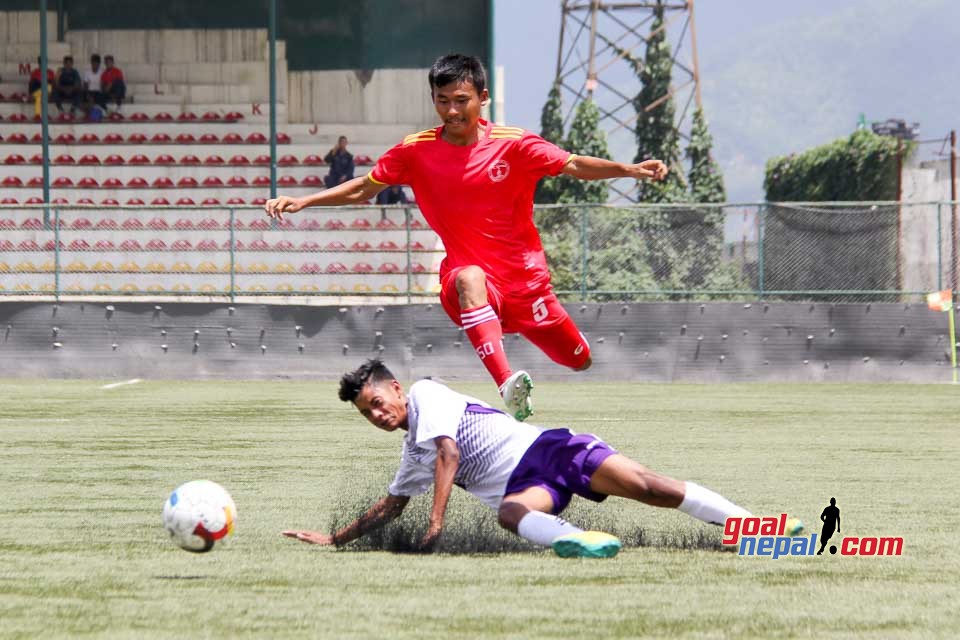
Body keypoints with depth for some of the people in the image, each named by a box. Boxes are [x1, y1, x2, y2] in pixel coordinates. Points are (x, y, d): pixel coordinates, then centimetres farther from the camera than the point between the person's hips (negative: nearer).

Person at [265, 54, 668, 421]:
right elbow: (363, 189, 7)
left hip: (526, 278, 2)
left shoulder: (513, 145, -8)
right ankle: (508, 386, -55)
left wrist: (630, 170, -22)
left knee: (579, 360, 9)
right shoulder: (415, 152, -4)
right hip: (469, 273, -2)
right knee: (469, 278, -40)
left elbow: (574, 165, -7)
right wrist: (301, 201, -2)